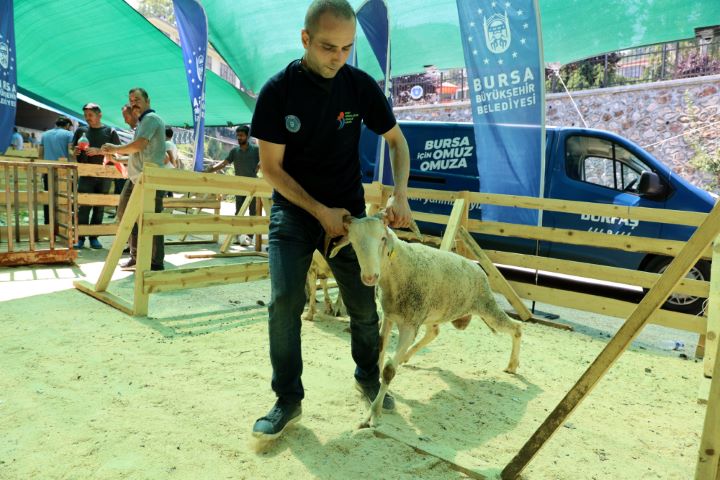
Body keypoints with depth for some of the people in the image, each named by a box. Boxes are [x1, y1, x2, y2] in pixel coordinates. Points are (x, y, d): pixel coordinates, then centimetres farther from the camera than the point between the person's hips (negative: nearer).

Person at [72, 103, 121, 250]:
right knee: (83, 206, -7)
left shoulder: (110, 131, 6)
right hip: (86, 174, 1)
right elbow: (74, 151, 18)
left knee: (99, 207, 3)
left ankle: (94, 237, 10)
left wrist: (98, 151, -12)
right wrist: (76, 152, -6)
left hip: (104, 175, 0)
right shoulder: (81, 131, 12)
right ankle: (80, 238, -3)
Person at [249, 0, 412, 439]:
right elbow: (271, 167, -10)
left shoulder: (360, 85, -7)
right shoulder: (279, 90, -13)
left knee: (364, 303, 5)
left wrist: (400, 195, -12)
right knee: (284, 300, -15)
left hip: (348, 209, 2)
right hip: (295, 209, -1)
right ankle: (288, 401, 2)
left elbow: (397, 140, 4)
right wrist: (319, 211, -16)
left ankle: (369, 378, 31)